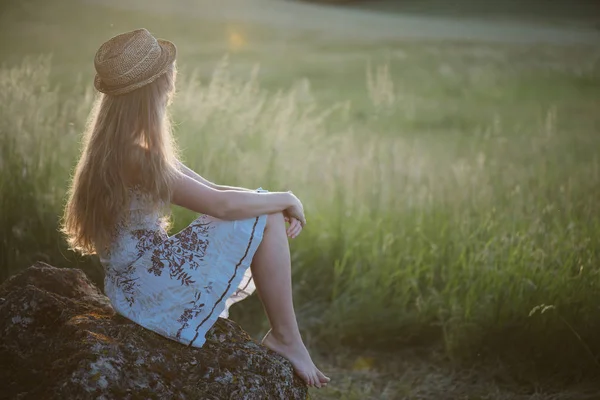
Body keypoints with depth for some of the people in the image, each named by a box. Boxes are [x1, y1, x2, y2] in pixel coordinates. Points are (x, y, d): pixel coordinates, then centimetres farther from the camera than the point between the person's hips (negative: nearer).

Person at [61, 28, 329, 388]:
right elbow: (221, 204, -23)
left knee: (268, 211, 16)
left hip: (143, 277, 10)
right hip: (150, 291, -10)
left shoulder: (128, 144, 7)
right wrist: (286, 200, -7)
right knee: (267, 219, -11)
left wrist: (284, 205, -2)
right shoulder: (133, 157, -23)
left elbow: (211, 191, 9)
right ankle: (286, 338, -1)